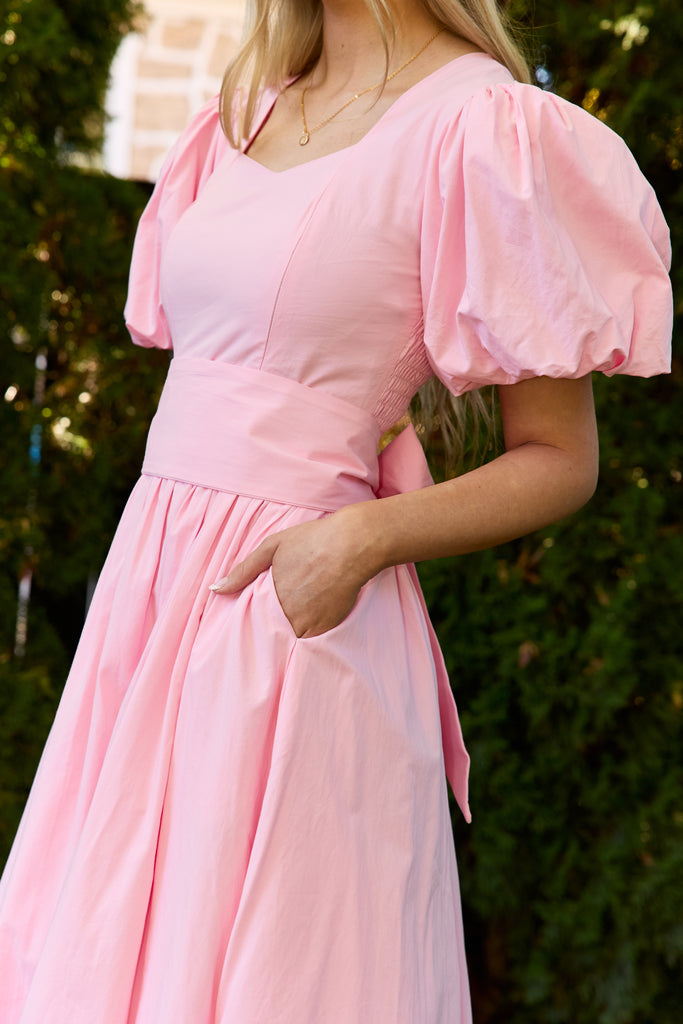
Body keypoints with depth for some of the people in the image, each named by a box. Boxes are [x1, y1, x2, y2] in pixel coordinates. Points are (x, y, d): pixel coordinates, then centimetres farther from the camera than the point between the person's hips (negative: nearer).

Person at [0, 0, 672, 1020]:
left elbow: (561, 460, -8)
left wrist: (361, 538, -21)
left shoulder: (479, 123, -9)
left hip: (294, 598, -7)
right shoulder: (250, 109, 14)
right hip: (150, 589, 7)